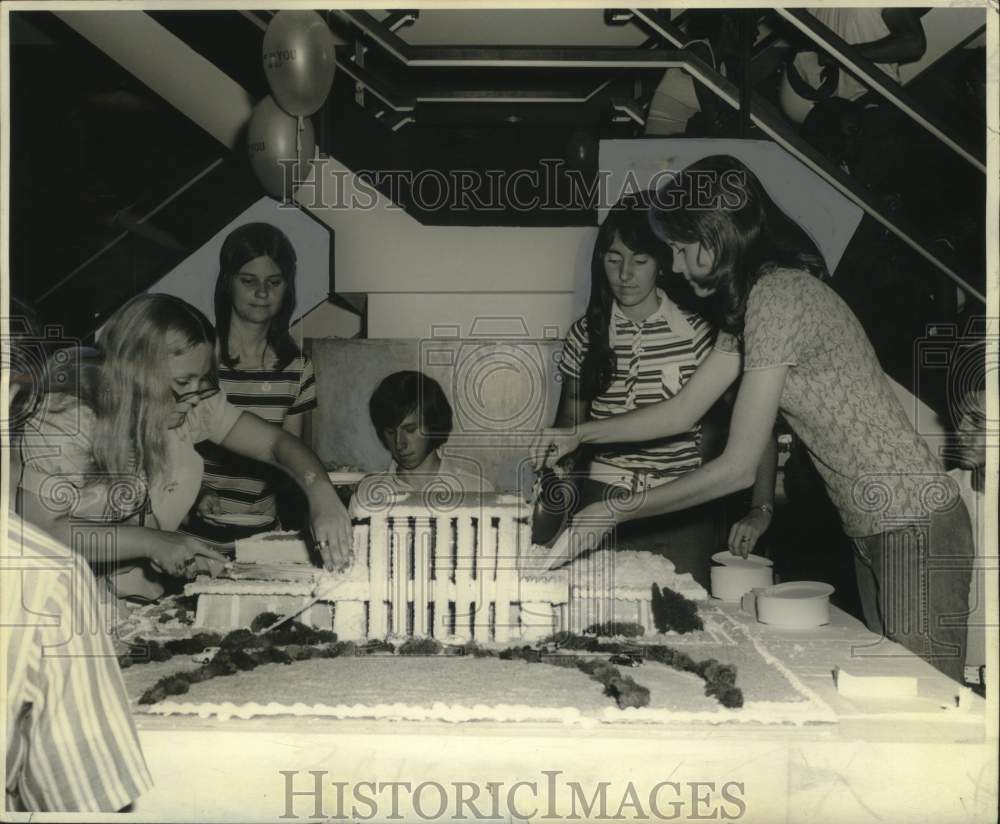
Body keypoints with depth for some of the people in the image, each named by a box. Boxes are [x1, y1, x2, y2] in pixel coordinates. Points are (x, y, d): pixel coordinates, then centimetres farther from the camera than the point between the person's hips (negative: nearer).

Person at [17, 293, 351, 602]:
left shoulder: (193, 407, -6)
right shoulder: (68, 427, -19)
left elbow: (277, 442, -3)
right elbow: (38, 530, -21)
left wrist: (322, 497, -21)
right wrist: (148, 542, -26)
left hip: (154, 595, 4)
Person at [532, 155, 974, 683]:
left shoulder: (778, 298, -21)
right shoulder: (752, 301, 9)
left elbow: (737, 467, -21)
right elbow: (684, 410, 15)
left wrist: (614, 514, -16)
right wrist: (579, 434, 10)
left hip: (913, 529, -10)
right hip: (874, 529, 10)